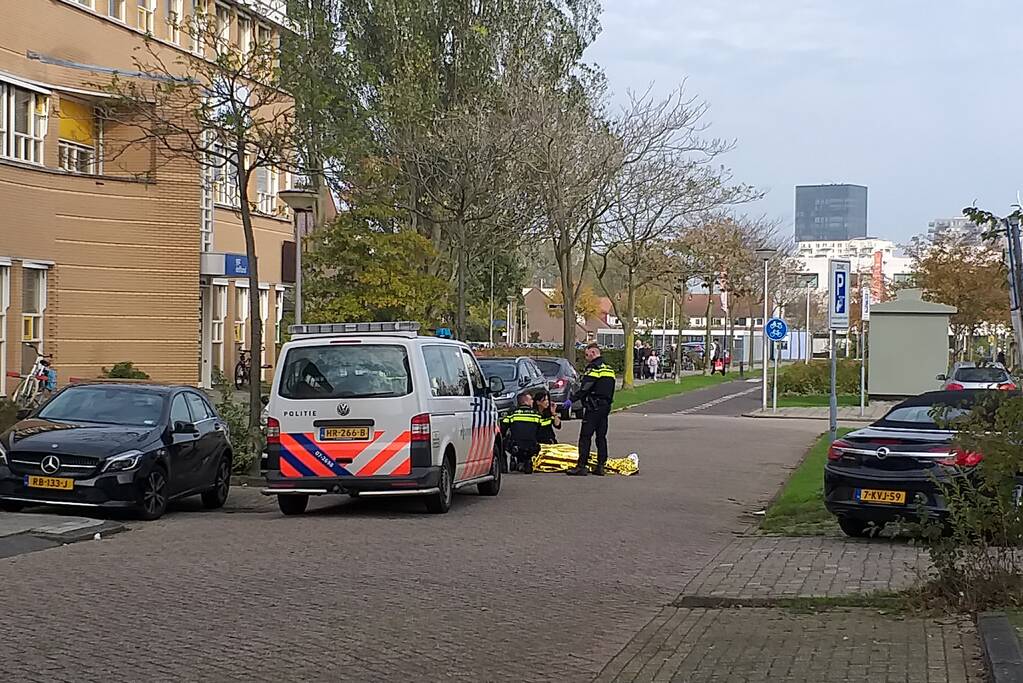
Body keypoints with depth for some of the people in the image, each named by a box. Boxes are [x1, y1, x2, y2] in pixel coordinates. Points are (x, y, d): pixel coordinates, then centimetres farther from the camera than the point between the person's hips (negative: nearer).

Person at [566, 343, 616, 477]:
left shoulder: (593, 367, -12)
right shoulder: (609, 368, 18)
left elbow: (584, 388, -18)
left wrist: (572, 399, -13)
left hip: (594, 407, -9)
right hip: (606, 406, 9)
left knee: (585, 436, -8)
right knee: (601, 437, 11)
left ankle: (582, 466, -11)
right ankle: (601, 466, 10)